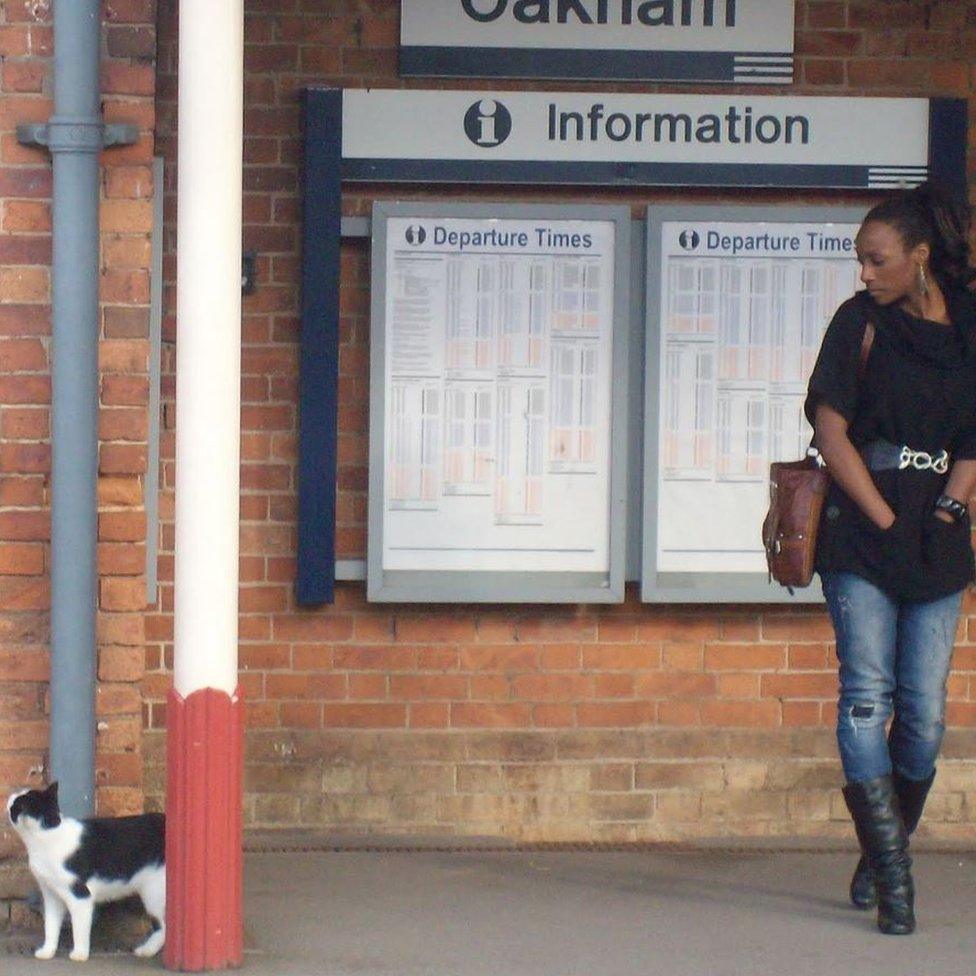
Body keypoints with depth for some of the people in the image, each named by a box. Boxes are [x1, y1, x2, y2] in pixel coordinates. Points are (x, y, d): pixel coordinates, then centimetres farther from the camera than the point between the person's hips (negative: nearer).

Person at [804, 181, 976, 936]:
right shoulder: (860, 322, 1)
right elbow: (830, 430, -3)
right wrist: (885, 519, -8)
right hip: (860, 535, -3)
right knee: (868, 696, -10)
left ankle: (885, 851, 19)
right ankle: (891, 875, -10)